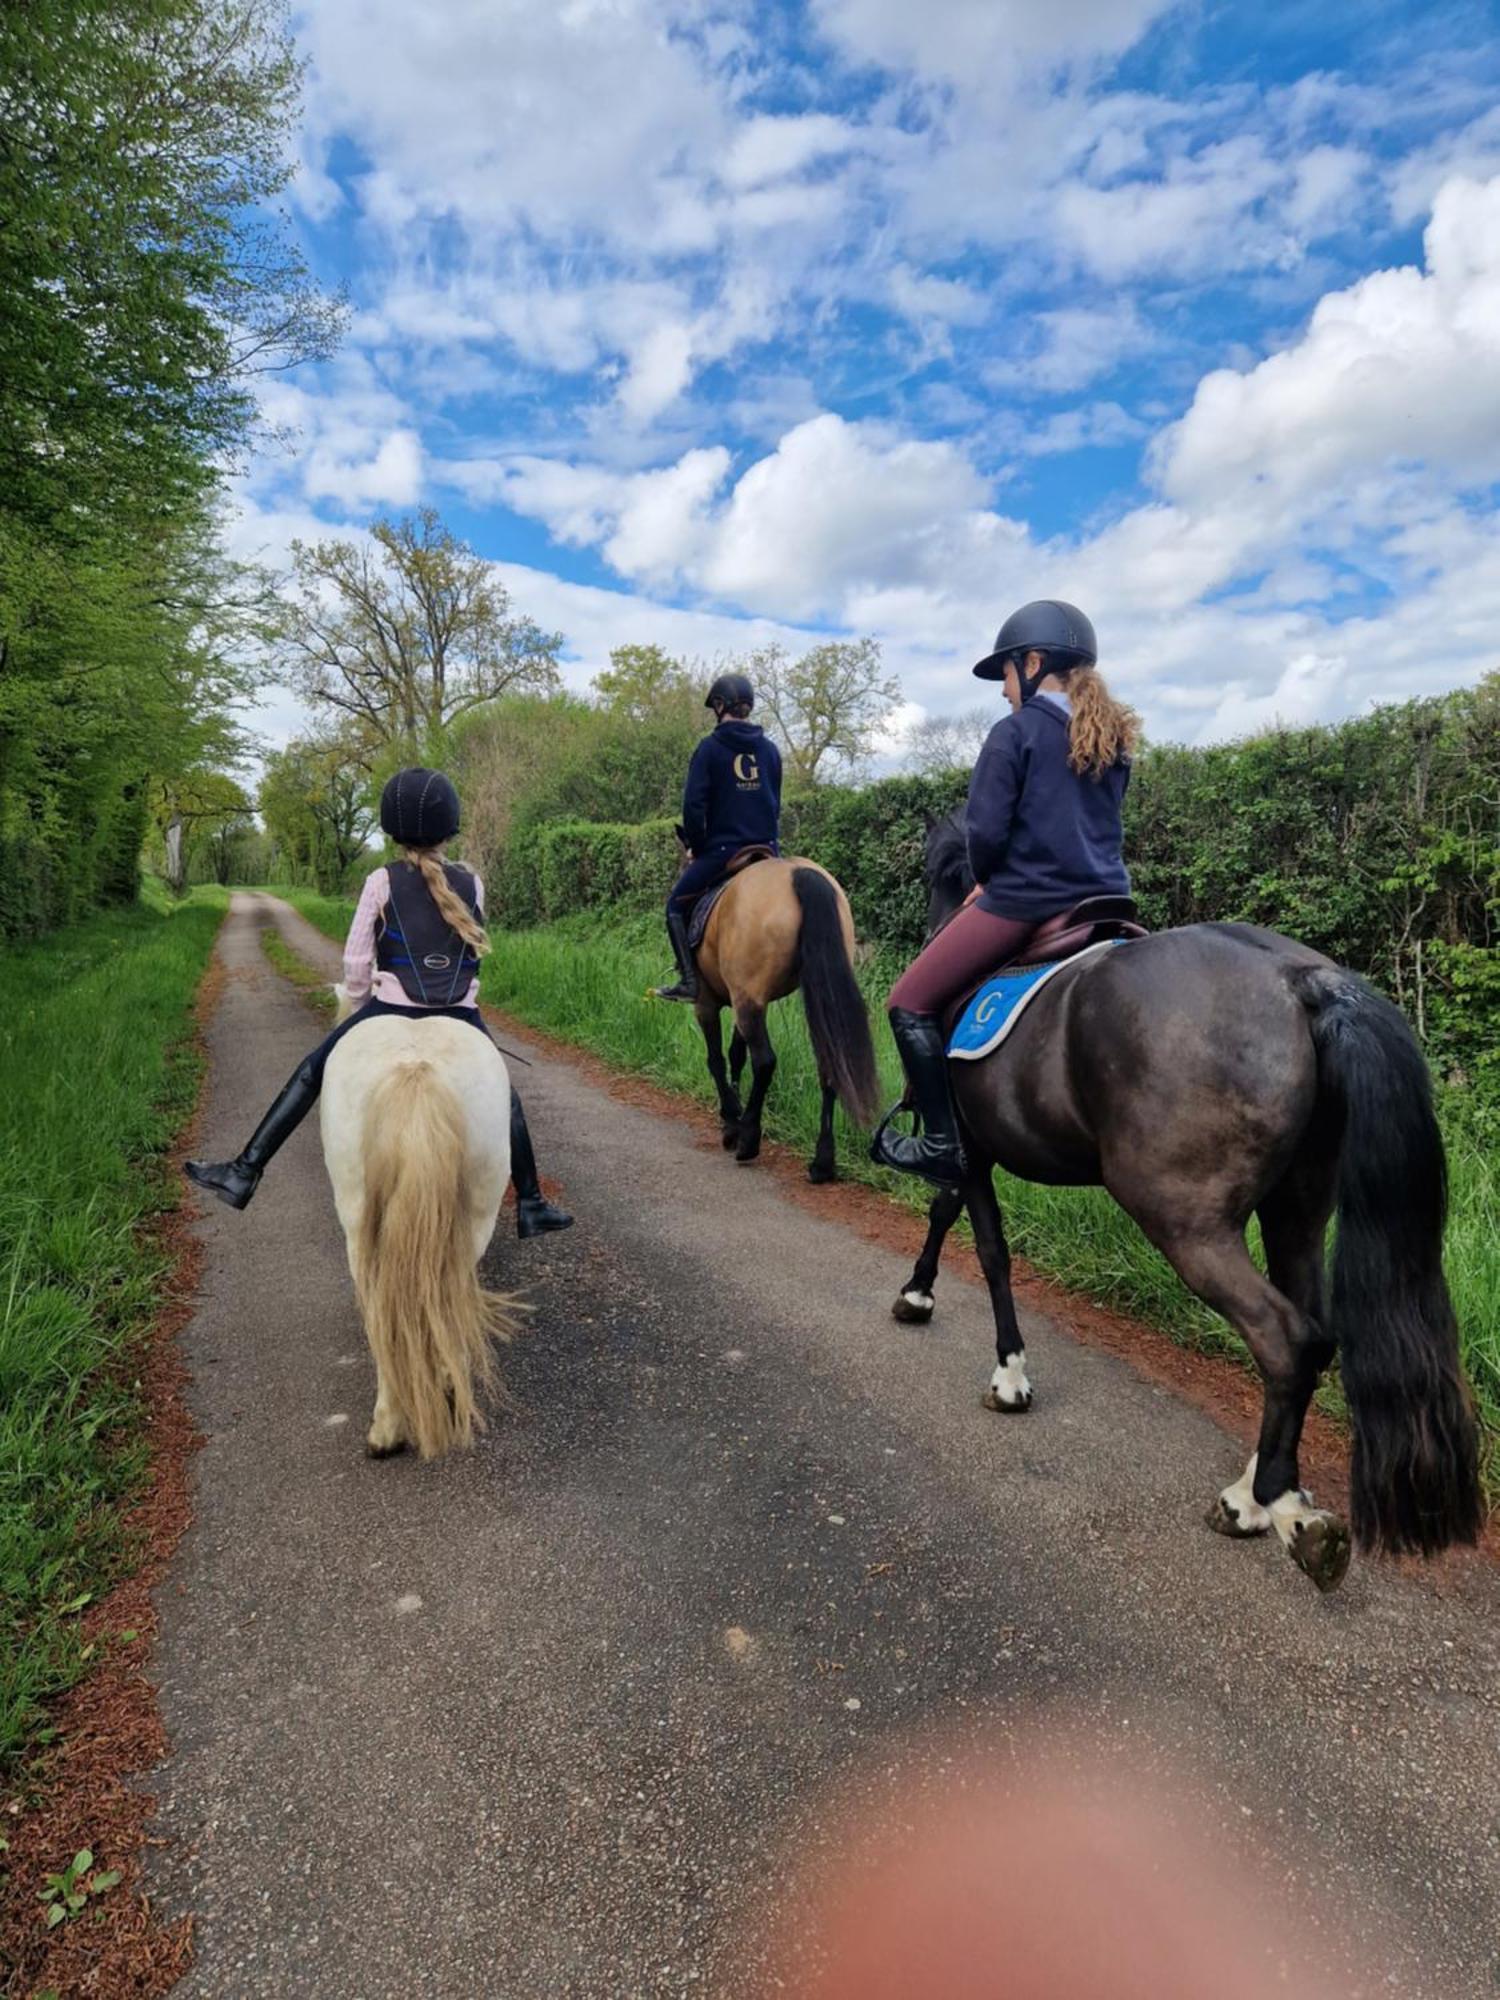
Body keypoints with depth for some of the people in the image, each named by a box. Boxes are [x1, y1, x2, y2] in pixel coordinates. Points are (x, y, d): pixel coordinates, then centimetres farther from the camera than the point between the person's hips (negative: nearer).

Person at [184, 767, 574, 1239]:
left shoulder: (381, 882, -1)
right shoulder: (472, 884, 4)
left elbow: (356, 963, 0)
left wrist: (361, 1005, 17)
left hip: (391, 1012, -1)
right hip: (461, 1017, 2)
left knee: (309, 1074, 14)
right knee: (504, 1098, 19)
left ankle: (244, 1173, 13)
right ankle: (531, 1205, 21)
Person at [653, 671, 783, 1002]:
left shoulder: (711, 747, -6)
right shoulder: (770, 749, 9)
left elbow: (693, 804, -11)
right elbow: (776, 804, 15)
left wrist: (695, 846, 2)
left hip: (721, 848, -5)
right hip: (767, 848, 5)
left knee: (677, 904, 11)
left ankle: (689, 980, 2)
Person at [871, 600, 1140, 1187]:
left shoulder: (1014, 731, -7)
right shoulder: (1115, 738, 15)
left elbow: (986, 830, -12)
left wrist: (985, 880, 7)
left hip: (1022, 902, -7)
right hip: (1105, 900, 7)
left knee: (911, 1003, 4)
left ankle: (942, 1146, 0)